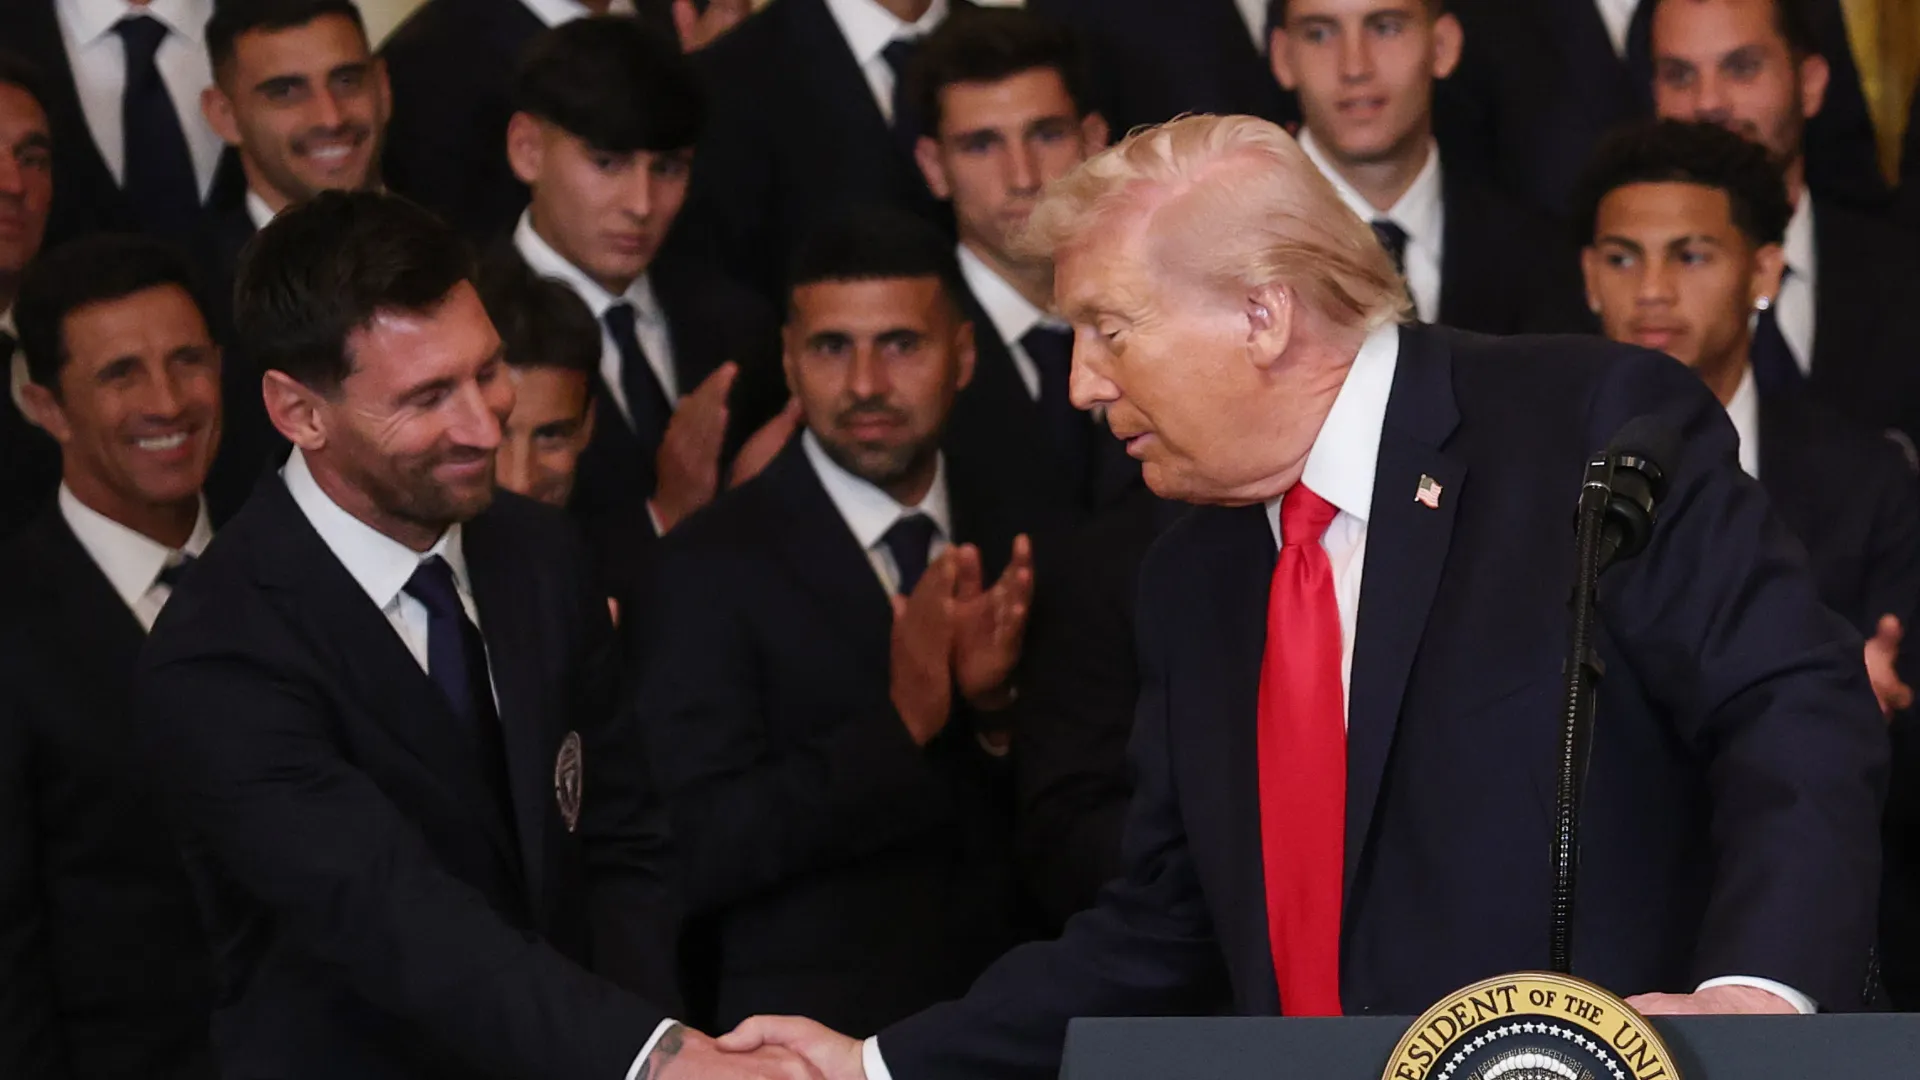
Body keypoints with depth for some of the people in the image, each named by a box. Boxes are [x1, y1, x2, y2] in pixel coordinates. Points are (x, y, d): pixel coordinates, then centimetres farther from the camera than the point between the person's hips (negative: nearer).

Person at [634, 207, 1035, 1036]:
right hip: (813, 1029, -4)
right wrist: (900, 722, -20)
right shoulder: (715, 564, -8)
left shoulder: (1008, 538, 5)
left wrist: (994, 707, -10)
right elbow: (691, 857, -16)